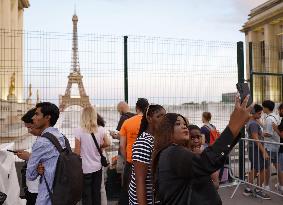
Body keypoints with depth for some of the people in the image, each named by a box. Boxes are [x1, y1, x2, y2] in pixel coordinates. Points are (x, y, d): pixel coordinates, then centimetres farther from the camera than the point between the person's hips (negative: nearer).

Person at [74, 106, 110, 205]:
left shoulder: (79, 131, -15)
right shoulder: (101, 130, -5)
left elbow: (77, 151, -12)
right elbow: (107, 143, 5)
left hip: (85, 168, -3)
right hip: (97, 167, 3)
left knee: (86, 195, 10)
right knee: (96, 193, 17)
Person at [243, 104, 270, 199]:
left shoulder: (250, 122, 14)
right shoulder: (254, 123, -17)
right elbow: (256, 139, -23)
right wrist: (264, 152, -23)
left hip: (252, 148, 10)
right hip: (256, 148, -10)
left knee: (254, 169, 13)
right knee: (263, 169, -4)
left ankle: (248, 189, 18)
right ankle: (258, 190, 6)